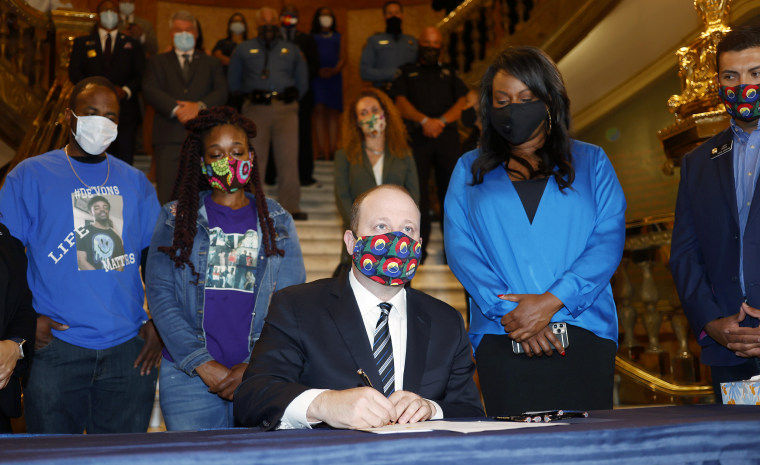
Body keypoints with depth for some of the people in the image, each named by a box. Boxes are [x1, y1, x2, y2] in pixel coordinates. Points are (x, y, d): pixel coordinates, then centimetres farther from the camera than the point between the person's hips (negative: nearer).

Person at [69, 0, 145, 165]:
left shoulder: (132, 44, 17)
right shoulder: (82, 43, 17)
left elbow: (142, 75, 7)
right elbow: (74, 73, 5)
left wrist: (126, 90, -13)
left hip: (125, 113, 0)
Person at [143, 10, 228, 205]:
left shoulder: (211, 63, 20)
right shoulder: (158, 62, 18)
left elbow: (221, 93, 5)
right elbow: (150, 91, 2)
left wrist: (199, 106, -13)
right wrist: (176, 108, -14)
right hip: (169, 137, 0)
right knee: (166, 192, -6)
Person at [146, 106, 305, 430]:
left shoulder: (277, 222, 8)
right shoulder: (176, 218, 7)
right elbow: (160, 296, 0)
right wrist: (203, 364, -10)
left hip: (261, 376, 1)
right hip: (188, 376, 0)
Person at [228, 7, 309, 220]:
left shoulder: (292, 50, 19)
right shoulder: (244, 49, 16)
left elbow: (302, 82, 23)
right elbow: (233, 82, 20)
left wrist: (291, 99, 14)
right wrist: (249, 95, 14)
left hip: (285, 108, 0)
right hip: (255, 108, 0)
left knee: (288, 158, -7)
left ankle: (290, 206, -5)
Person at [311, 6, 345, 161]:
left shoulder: (337, 37, 20)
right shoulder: (312, 38, 14)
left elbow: (343, 57, 11)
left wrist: (334, 70, -8)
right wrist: (318, 71, -13)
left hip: (334, 76, 2)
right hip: (317, 77, -2)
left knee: (333, 113, -3)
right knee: (319, 110, -13)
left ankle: (332, 151, -5)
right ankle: (321, 151, -18)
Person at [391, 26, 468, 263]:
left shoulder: (449, 73, 24)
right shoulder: (407, 72, 20)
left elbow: (462, 103, 11)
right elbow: (400, 102, 5)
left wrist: (441, 121, -8)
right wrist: (424, 120, -11)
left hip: (447, 135, 1)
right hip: (417, 136, -1)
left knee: (452, 186, -6)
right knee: (417, 188, -7)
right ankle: (419, 245, -1)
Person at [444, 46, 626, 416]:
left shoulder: (590, 162, 13)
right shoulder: (470, 170, 15)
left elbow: (608, 240, 1)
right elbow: (460, 247, 3)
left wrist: (551, 301, -13)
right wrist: (509, 312, -11)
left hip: (585, 335, 0)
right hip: (501, 341, 0)